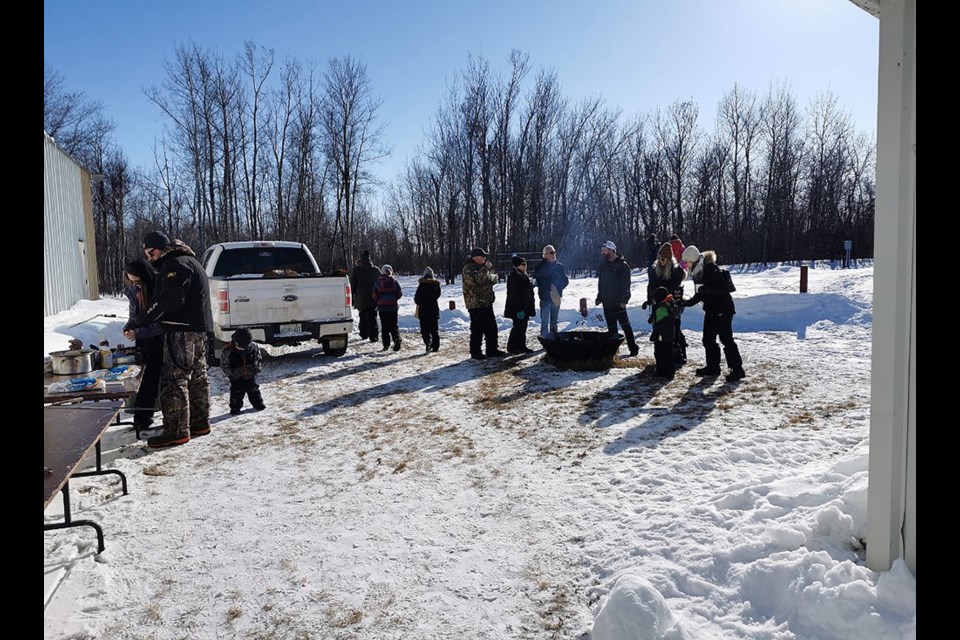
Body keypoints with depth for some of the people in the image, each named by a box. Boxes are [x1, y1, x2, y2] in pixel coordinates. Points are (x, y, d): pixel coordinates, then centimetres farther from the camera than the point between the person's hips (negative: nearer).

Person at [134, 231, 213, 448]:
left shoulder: (177, 264, -13)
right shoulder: (187, 261, 21)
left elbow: (168, 300, -23)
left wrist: (140, 322, -21)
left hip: (183, 331, -11)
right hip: (199, 329, 11)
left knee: (174, 379, -8)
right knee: (197, 376, 15)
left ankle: (177, 431, -7)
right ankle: (200, 422, 25)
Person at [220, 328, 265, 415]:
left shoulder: (254, 347, -15)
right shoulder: (228, 351, -21)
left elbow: (259, 359, 3)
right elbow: (224, 365, -9)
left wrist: (257, 369, -5)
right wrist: (231, 374, -13)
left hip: (250, 375, 2)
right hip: (236, 378, -2)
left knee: (253, 389, 11)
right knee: (237, 391, -4)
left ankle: (258, 403, 27)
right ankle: (235, 407, 10)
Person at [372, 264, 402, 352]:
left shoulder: (377, 282, -3)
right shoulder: (394, 281, -2)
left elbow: (375, 296, -1)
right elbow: (400, 294, 0)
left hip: (382, 307, 0)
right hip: (393, 307, 1)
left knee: (384, 326, 7)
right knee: (393, 325, 8)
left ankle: (386, 345, 5)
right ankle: (397, 338, -17)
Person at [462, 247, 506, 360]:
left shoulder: (482, 267, 16)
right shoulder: (468, 269, -11)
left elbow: (494, 278, 15)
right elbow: (477, 280, -26)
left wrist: (490, 277, -6)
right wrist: (485, 268, -19)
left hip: (487, 303, 9)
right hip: (475, 304, -9)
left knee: (491, 327, 12)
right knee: (477, 329, -4)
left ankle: (492, 349, 22)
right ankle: (476, 352, 6)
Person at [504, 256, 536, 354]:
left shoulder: (524, 276, 16)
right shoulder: (514, 276, -16)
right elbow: (514, 294, -21)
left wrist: (530, 307, 22)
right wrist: (519, 309, -25)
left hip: (524, 307, 10)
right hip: (517, 308, -10)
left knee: (522, 327, 12)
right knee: (518, 327, -7)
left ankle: (521, 346, 19)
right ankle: (512, 347, 0)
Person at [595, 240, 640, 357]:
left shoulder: (622, 265, -10)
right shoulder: (604, 265, 12)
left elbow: (626, 284, -14)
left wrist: (624, 300, -19)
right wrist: (599, 297, 15)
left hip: (618, 302, -7)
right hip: (607, 302, 7)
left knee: (625, 324, -4)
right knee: (611, 327, 12)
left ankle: (633, 347, 3)